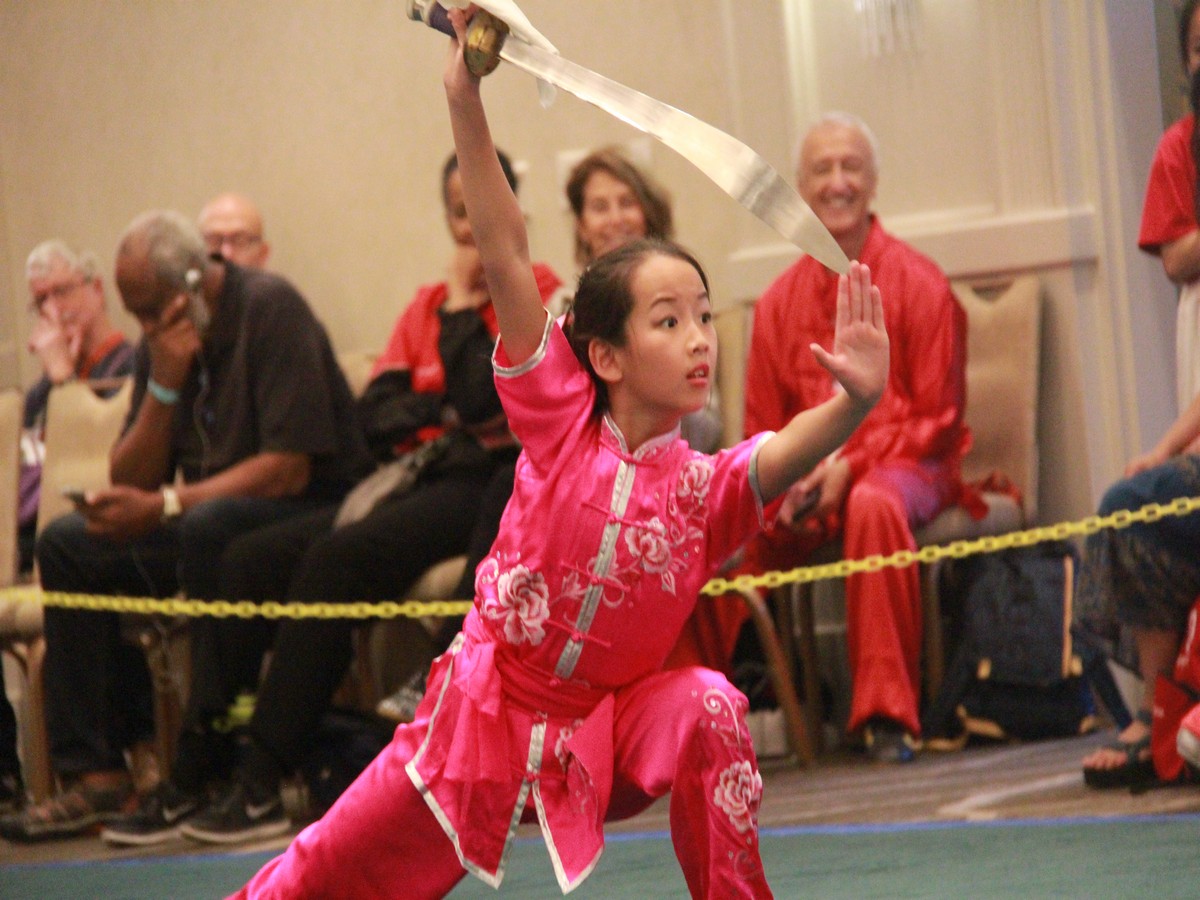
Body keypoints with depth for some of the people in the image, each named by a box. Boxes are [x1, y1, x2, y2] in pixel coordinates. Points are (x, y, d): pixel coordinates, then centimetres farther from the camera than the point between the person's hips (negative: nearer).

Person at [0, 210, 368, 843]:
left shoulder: (269, 309, -14)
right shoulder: (159, 342, 7)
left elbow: (289, 468, -22)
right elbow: (129, 482, 4)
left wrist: (165, 505, -24)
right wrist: (163, 388, -12)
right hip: (205, 518, 8)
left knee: (208, 526, -36)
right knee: (67, 546, -7)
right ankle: (94, 771, -12)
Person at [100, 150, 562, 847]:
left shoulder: (537, 290, 2)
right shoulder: (428, 305, 21)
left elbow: (485, 394, -14)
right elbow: (374, 415, 8)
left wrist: (464, 306, -3)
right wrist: (446, 413, -8)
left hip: (488, 487, -7)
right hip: (410, 484, 7)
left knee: (339, 557, -31)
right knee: (249, 559, -13)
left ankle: (262, 787, -32)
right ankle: (192, 778, -19)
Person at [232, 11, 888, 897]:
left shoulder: (706, 486, -11)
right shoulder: (562, 422, -12)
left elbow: (788, 451, -33)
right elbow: (507, 260, -19)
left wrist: (855, 401, -55)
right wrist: (466, 101, -26)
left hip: (606, 739, 0)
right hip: (486, 713, 0)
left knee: (706, 707, -29)